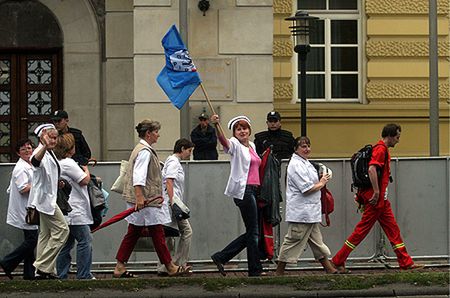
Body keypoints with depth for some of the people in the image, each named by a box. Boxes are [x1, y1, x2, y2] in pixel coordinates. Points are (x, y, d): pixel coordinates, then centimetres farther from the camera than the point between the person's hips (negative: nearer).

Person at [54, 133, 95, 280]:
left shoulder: (57, 163, 16)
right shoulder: (68, 163, -14)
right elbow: (85, 180, -11)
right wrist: (86, 169, 7)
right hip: (75, 211, -10)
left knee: (66, 243, 11)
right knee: (85, 240, -6)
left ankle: (62, 275, 10)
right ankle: (84, 274, -7)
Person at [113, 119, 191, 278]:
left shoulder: (142, 149, 18)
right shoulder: (145, 152, -15)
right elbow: (138, 176, -24)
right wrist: (139, 197, -31)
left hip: (144, 200, 11)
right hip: (146, 200, -11)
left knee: (133, 233, 10)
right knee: (157, 234, -3)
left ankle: (120, 267, 9)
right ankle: (170, 267, 4)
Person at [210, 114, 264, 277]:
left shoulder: (252, 145, 17)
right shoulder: (235, 145, -5)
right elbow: (223, 140, -26)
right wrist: (217, 125, -46)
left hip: (253, 190, 8)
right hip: (243, 191, -8)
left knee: (251, 232, 10)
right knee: (253, 231, -4)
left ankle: (220, 257, 13)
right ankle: (255, 269, 2)